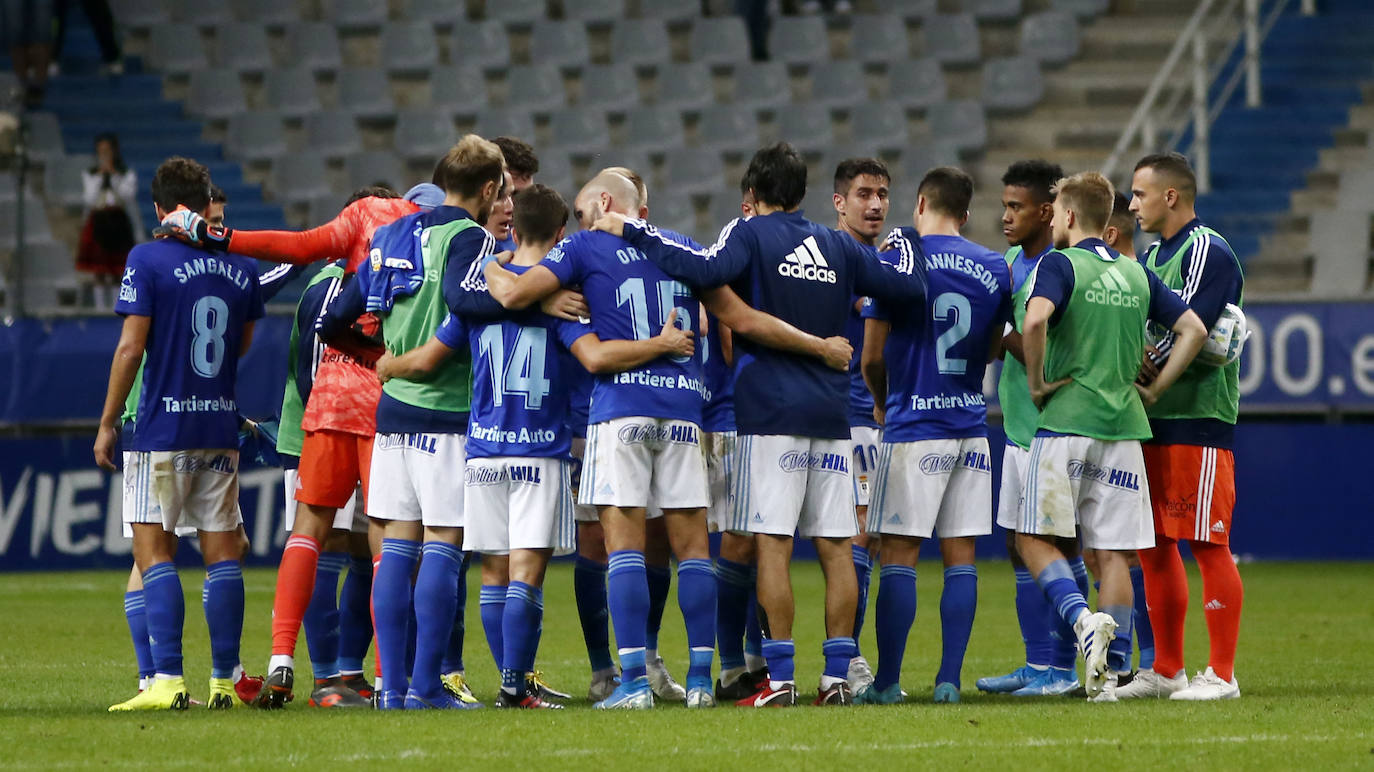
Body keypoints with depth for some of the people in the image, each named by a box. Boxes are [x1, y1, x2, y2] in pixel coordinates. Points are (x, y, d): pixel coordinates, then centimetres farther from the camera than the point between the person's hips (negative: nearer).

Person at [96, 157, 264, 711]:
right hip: (221, 426, 5)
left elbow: (130, 348, -11)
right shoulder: (240, 268, 6)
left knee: (152, 549, -3)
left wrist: (107, 424, -3)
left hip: (162, 430, -5)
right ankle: (223, 681, 7)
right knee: (222, 551, 7)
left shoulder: (148, 261, -8)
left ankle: (168, 680, -12)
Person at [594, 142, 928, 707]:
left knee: (773, 544, -5)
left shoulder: (752, 235, -1)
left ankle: (780, 678, -10)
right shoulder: (838, 247, 13)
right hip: (831, 410, 5)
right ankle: (837, 676, 3)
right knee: (836, 547, 5)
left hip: (771, 409, -5)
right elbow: (910, 287, 16)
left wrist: (633, 232, -14)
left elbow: (705, 269, -21)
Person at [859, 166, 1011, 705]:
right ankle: (949, 680, 3)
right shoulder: (994, 268, 7)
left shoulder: (899, 257, -6)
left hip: (913, 425, -4)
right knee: (960, 555, 5)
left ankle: (887, 681, -1)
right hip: (970, 427, 4)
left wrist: (882, 400, 16)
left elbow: (873, 355, -3)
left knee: (899, 554, -1)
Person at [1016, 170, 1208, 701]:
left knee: (1035, 538, 2)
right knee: (1113, 552, 4)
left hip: (1065, 421, -5)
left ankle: (1083, 619, -22)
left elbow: (1035, 321, -23)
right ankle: (1108, 673, 1)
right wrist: (1155, 389, 12)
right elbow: (1194, 329, 12)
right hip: (1124, 425, 5)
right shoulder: (1137, 275, 13)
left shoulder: (1060, 264, -4)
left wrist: (1036, 381, -10)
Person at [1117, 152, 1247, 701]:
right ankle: (1166, 670, 17)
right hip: (1152, 421, 9)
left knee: (1207, 545, -7)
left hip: (1198, 420, -9)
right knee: (1154, 545, 10)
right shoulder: (1152, 255, 19)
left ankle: (1222, 674, -4)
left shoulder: (1208, 252, -9)